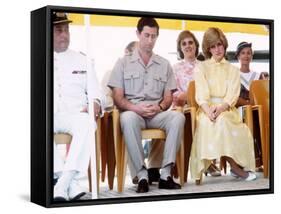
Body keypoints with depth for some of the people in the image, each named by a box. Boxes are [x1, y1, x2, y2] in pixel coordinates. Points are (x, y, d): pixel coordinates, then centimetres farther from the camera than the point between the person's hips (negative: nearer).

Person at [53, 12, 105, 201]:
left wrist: (95, 103, -6)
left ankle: (62, 185, -37)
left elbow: (95, 92, 19)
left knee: (87, 124, -35)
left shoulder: (81, 59, 21)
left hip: (75, 114, 1)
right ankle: (71, 184, -34)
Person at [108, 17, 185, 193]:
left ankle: (166, 173, -31)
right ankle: (142, 175, -35)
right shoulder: (124, 63, 12)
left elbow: (168, 97, 14)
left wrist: (159, 107, -10)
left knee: (178, 117, -31)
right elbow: (118, 97, 4)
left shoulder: (164, 64, 18)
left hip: (157, 113, 2)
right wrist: (136, 108, -15)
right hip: (133, 111, -2)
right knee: (128, 118, -39)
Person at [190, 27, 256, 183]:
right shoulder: (201, 68, 13)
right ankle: (236, 168, -30)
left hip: (227, 110, 1)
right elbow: (201, 95, 0)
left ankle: (237, 166, -26)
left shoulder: (233, 70, 17)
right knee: (210, 122, -35)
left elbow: (232, 96, 2)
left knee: (221, 120, -35)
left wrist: (220, 108, -20)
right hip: (207, 110, -1)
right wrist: (209, 110, -22)